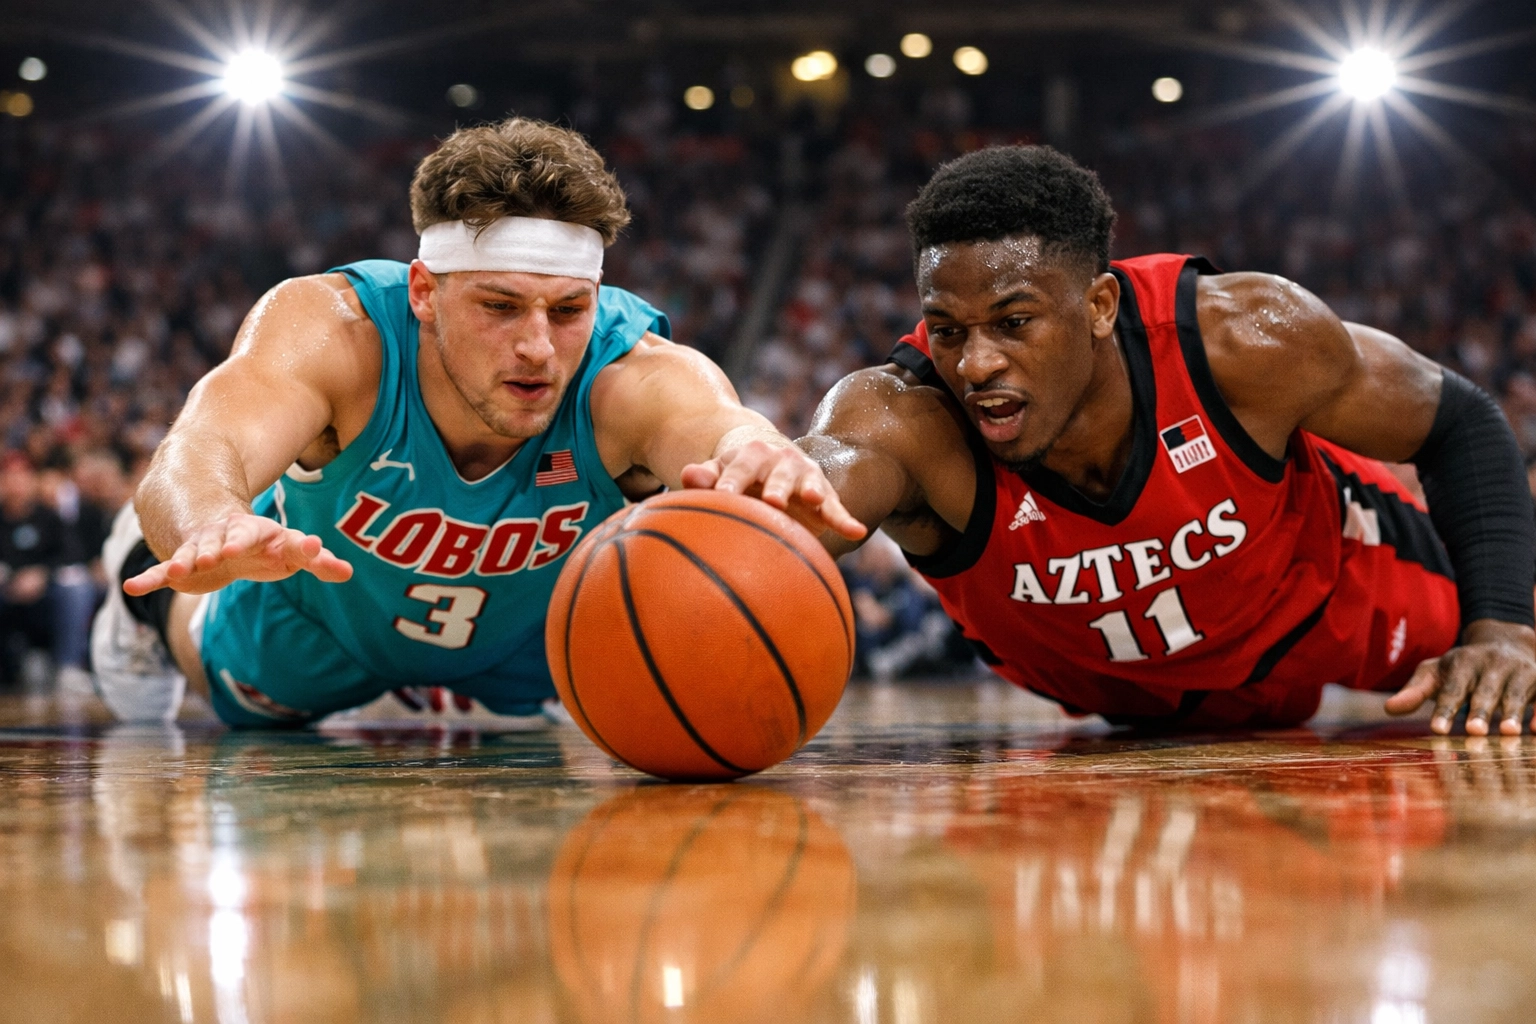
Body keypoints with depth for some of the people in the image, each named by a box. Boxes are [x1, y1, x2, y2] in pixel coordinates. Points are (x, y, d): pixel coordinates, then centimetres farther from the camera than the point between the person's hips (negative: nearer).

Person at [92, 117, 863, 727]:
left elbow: (720, 426, -66)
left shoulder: (631, 378, -43)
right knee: (242, 705, 30)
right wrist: (213, 527, -86)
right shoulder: (332, 330, -43)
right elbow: (192, 459, -60)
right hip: (320, 617, -1)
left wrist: (761, 460, -92)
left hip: (528, 635, 1)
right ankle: (152, 593, 58)